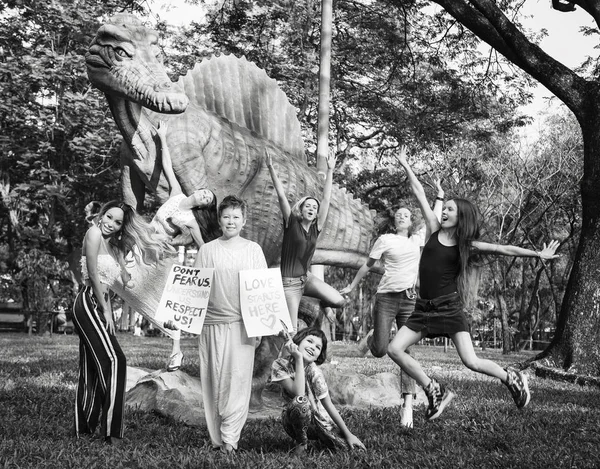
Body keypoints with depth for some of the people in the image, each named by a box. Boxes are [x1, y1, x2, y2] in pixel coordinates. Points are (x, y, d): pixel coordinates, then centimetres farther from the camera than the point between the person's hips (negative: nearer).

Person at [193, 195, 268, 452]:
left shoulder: (253, 249, 7)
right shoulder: (207, 250, 8)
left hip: (242, 323, -1)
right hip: (212, 322, 1)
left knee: (238, 378, -7)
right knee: (214, 380, 2)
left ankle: (229, 436, -2)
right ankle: (217, 439, 11)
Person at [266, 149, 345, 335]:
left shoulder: (316, 228, 3)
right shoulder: (291, 223, -6)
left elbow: (326, 199, 1)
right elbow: (281, 195, -13)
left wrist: (330, 171, 0)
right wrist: (271, 169, -19)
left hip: (307, 277, 5)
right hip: (290, 281, -5)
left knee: (339, 301, -10)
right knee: (291, 331, -7)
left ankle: (320, 304, 21)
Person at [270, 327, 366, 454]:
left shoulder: (314, 372, -18)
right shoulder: (280, 365, -18)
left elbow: (329, 405, -12)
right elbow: (299, 395, -30)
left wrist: (348, 434, -11)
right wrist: (298, 359, -31)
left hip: (319, 420, 2)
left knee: (346, 446, -18)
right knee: (301, 402, -35)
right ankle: (301, 442, -7)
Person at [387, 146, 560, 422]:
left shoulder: (467, 246, 0)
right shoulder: (434, 231, 6)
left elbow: (503, 249, -1)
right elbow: (420, 195, 7)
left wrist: (538, 254, -5)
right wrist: (405, 166, 13)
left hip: (449, 308, -4)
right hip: (424, 308, 4)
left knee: (471, 362, -12)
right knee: (394, 349, -10)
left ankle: (512, 379, 18)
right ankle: (435, 392, 4)